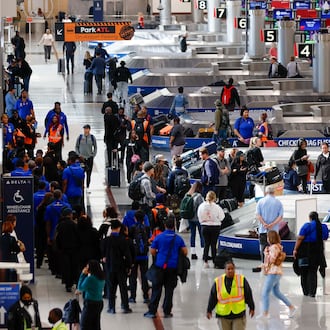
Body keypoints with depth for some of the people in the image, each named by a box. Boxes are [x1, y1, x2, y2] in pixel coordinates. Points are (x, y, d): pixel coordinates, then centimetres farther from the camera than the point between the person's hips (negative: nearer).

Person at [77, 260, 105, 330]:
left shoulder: (90, 278, -19)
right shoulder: (102, 278, 5)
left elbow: (80, 288, -8)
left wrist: (83, 274, -7)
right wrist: (86, 275, 9)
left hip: (90, 303, -8)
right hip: (99, 303, 8)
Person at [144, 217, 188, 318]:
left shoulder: (159, 237, -3)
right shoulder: (178, 238, -1)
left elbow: (152, 251, -2)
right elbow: (185, 251, -3)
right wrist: (178, 257, 17)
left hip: (160, 265, -1)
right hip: (173, 267, 1)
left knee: (156, 289, 5)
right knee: (169, 290, 8)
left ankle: (152, 311, 4)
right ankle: (167, 312, 8)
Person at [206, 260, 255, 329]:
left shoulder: (241, 279, -3)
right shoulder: (218, 281, -3)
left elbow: (248, 294, 4)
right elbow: (212, 297, 5)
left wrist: (251, 308, 8)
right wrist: (209, 310, 10)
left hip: (239, 315, -1)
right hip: (223, 316, 1)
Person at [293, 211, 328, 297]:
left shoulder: (307, 226, -10)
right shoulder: (323, 227, 3)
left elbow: (300, 238, -14)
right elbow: (325, 238, 15)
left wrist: (295, 250, -11)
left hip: (306, 250, -3)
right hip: (318, 250, 4)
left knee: (304, 271, 9)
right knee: (313, 271, 8)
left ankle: (306, 291, 12)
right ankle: (312, 292, -1)